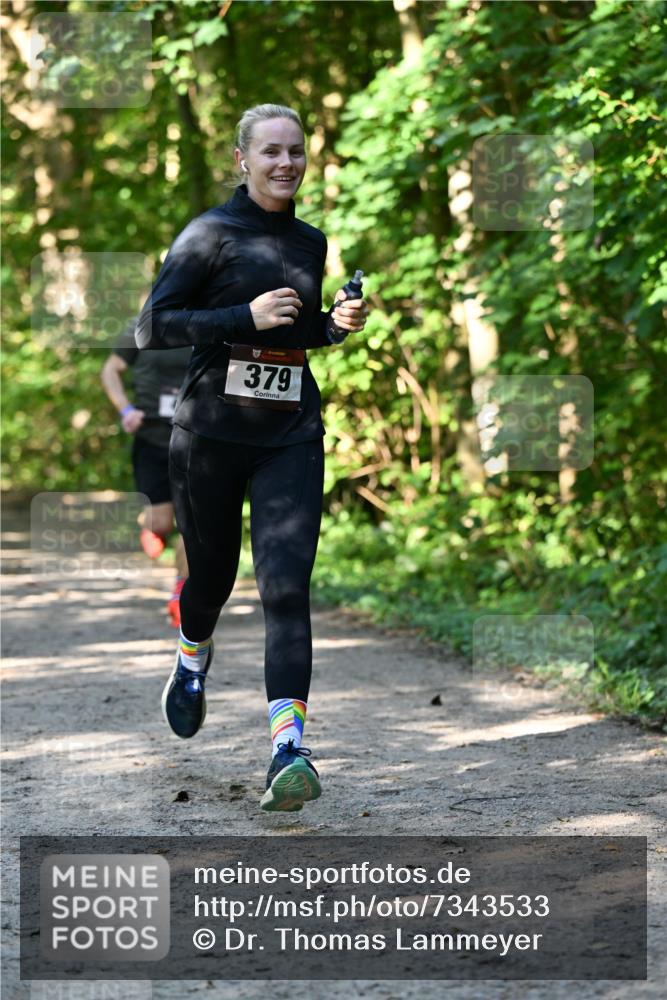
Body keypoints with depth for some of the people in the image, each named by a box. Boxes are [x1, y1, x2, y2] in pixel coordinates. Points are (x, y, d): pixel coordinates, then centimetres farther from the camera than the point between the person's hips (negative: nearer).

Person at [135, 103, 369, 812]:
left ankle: (288, 747, -21)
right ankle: (192, 662, 48)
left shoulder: (311, 242, 12)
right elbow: (151, 328, -10)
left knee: (286, 584, -12)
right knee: (212, 571, 13)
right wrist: (248, 316, -18)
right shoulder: (210, 234, -4)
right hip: (211, 429, -2)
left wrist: (338, 323, 5)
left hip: (291, 434, 2)